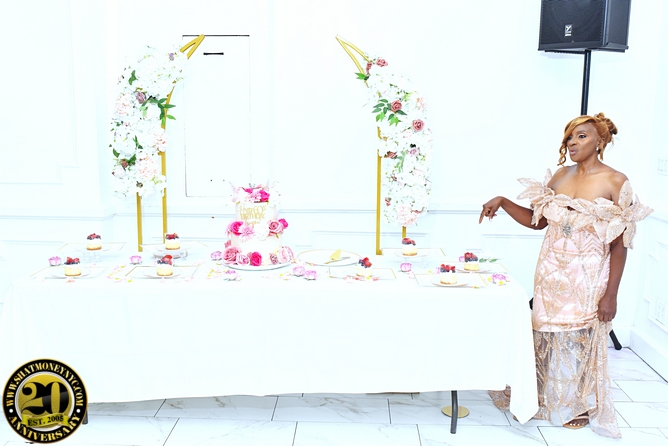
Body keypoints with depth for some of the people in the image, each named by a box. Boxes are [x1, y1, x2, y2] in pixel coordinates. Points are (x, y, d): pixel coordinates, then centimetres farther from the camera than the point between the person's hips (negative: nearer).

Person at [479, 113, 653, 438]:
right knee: (547, 335, 13)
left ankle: (579, 405, 32)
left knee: (580, 339, 10)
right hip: (551, 271, 5)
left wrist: (611, 294, -13)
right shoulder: (560, 176, 3)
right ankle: (546, 397, 35)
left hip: (588, 276, -4)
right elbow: (536, 220, 9)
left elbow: (619, 243, -11)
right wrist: (502, 202, -5)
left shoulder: (615, 182, -11)